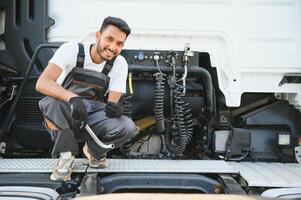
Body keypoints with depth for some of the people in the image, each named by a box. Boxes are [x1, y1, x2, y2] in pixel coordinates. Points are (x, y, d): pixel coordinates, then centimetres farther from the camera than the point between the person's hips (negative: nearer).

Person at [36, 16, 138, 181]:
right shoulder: (71, 50, -17)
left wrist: (116, 108, -36)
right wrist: (73, 98, -46)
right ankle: (66, 156, -15)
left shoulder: (120, 64, -7)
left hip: (92, 117, 2)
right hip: (65, 117, -2)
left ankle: (94, 149, 6)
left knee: (128, 128, -26)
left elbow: (113, 102, -10)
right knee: (51, 101, -37)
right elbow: (42, 83, -29)